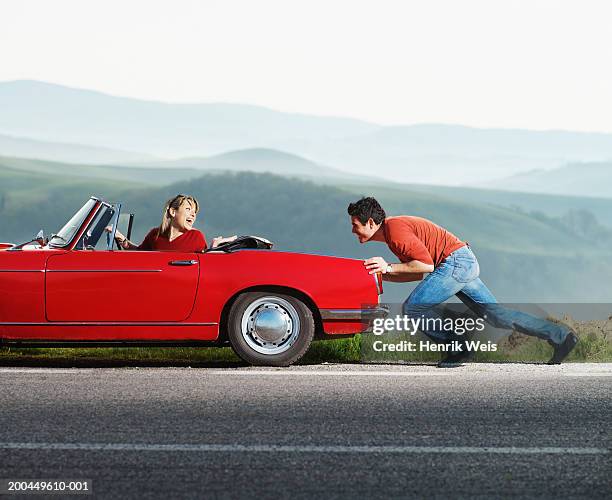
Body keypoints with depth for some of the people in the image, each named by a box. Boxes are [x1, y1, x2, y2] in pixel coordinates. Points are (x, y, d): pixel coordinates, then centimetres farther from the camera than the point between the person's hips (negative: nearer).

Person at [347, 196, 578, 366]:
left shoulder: (395, 230, -13)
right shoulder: (391, 232, 18)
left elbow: (426, 265, -19)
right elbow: (417, 274, 19)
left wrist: (389, 268, -14)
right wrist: (381, 275, 12)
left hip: (455, 262, -10)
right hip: (467, 263, 10)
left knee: (412, 307, -10)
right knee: (495, 314, 11)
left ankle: (458, 349, -4)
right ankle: (560, 335, 10)